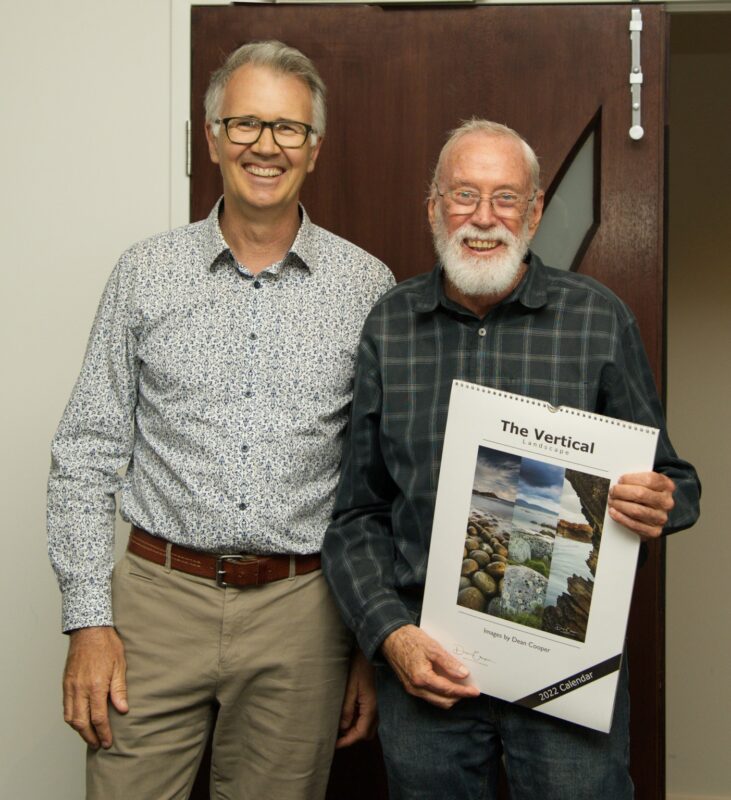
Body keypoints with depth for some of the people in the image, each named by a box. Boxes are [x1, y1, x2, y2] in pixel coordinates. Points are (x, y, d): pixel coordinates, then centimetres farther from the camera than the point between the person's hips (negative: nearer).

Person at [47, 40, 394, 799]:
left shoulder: (367, 287, 1)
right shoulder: (146, 272, 2)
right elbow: (86, 454, 3)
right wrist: (88, 622, -3)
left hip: (301, 613, 0)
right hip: (159, 597, 0)